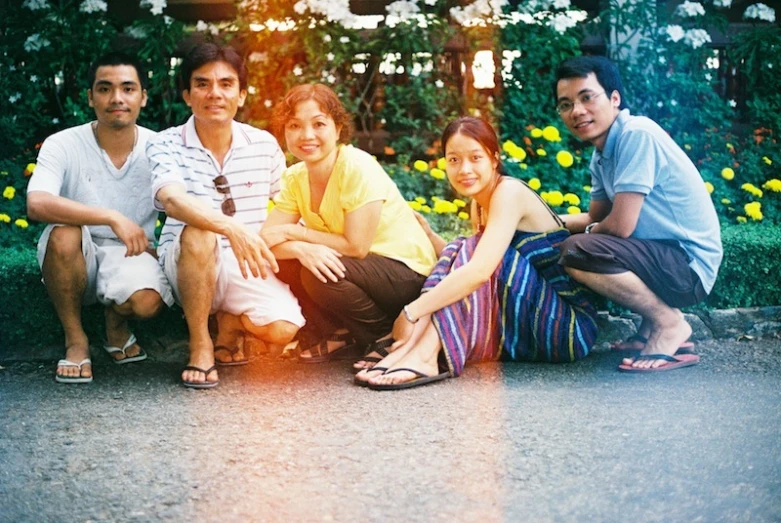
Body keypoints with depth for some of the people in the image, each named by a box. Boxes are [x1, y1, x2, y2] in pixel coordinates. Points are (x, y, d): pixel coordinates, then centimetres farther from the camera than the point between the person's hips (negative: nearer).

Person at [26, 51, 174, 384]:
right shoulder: (62, 145, -14)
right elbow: (36, 205, -31)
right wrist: (112, 217, -40)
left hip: (130, 257, 0)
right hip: (77, 260, 0)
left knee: (147, 301, -33)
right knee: (63, 232, -35)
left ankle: (116, 323, 9)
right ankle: (75, 339, -11)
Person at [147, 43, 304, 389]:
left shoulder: (264, 145, 2)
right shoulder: (167, 145, -8)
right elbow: (172, 199, -29)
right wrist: (231, 227, -46)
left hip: (247, 269, 2)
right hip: (188, 265, -2)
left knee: (282, 328, -26)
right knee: (197, 234, -37)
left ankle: (229, 324, 12)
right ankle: (200, 347, -17)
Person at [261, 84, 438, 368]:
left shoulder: (358, 168, -22)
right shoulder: (295, 177, -2)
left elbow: (357, 246, -24)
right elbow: (266, 240, -12)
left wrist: (293, 232, -18)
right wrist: (302, 249, -33)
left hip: (407, 272, -7)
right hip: (354, 266, 7)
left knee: (319, 275, -29)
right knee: (283, 262, -13)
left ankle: (386, 337, -6)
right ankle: (339, 336, 4)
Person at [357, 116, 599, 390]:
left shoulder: (509, 192, -16)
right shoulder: (479, 205, 12)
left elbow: (480, 270, -31)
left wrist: (411, 313, -34)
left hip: (570, 326, -8)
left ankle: (423, 356, -35)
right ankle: (409, 348, -24)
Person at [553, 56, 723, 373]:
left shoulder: (636, 134, -19)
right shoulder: (601, 155, 9)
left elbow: (620, 225, -22)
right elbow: (595, 219, 22)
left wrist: (589, 232, 0)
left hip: (690, 265, -10)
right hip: (664, 257, 10)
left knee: (577, 251, -27)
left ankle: (669, 324, -8)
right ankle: (652, 323, 14)